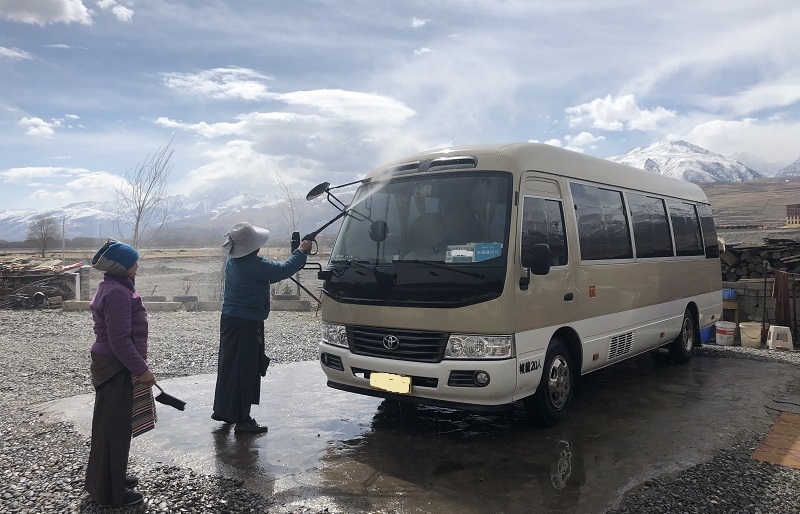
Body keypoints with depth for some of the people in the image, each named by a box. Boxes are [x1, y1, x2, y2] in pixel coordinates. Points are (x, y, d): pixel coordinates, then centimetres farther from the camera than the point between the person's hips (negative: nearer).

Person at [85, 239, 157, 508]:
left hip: (112, 365, 10)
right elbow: (120, 340, -25)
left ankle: (111, 477, 36)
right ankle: (111, 493, 15)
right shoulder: (117, 293, -23)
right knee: (114, 429, 2)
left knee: (112, 426, 21)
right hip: (117, 369, -10)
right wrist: (141, 369, -19)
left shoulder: (114, 288, 10)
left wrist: (139, 365, 23)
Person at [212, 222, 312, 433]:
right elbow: (283, 270, -12)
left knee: (228, 365, 17)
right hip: (248, 323, -9)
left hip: (228, 319, 9)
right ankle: (242, 419, 5)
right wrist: (301, 251, 2)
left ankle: (222, 410, 29)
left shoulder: (232, 261, 8)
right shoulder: (255, 265, -21)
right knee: (246, 370, -1)